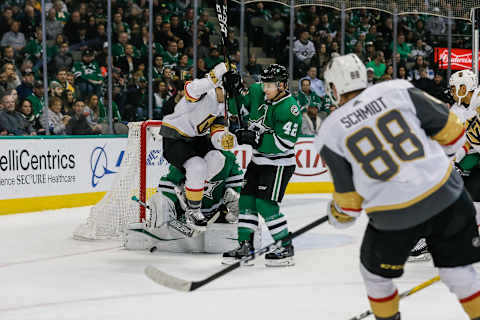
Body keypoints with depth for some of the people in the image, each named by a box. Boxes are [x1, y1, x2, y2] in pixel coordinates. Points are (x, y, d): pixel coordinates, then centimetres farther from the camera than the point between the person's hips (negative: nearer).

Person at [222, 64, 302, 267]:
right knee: (246, 200, 5)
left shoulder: (290, 109, -21)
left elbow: (283, 144, -26)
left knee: (265, 204, -12)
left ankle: (286, 248, 0)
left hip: (278, 164, -8)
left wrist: (255, 139, -28)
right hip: (258, 160, 8)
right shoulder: (257, 93, 0)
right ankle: (245, 245, 13)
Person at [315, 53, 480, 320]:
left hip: (395, 217, -1)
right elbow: (450, 129, 5)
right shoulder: (398, 90, 0)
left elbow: (348, 195, 3)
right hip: (446, 196, 1)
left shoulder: (331, 131, -1)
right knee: (456, 267, 17)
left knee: (375, 270, 25)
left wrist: (339, 214, 24)